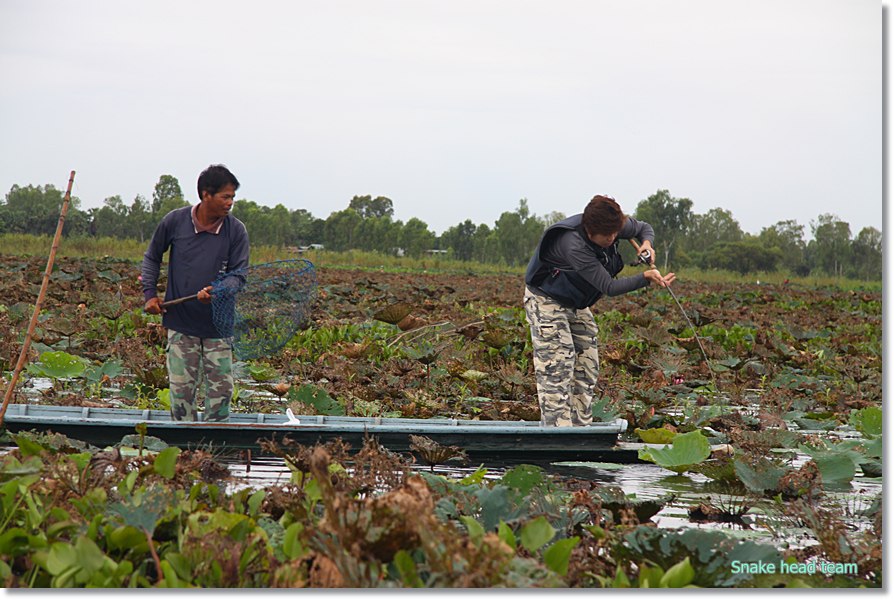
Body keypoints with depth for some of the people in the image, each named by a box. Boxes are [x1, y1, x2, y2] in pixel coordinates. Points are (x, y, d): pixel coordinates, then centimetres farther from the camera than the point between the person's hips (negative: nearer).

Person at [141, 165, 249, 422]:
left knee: (222, 389, 0)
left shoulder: (236, 231, -4)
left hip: (219, 325, 0)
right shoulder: (175, 221, -3)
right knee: (182, 389, 1)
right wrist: (150, 293, 4)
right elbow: (152, 257, 14)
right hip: (180, 323, 0)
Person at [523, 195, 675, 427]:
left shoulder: (616, 225, -15)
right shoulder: (574, 246, -37)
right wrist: (646, 278, -42)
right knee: (556, 368, -17)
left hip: (576, 304, 8)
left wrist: (646, 243, -16)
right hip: (547, 301, -8)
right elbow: (609, 287, -34)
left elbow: (644, 228, 7)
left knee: (587, 368, 6)